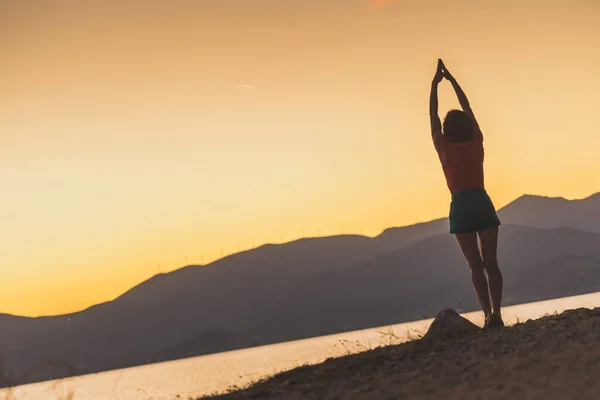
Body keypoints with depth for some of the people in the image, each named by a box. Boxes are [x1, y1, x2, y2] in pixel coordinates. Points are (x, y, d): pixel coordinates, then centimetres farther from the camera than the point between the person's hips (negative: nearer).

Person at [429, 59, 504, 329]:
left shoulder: (445, 149, -2)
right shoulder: (477, 143, 5)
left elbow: (433, 115, 5)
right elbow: (468, 109, 15)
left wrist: (435, 83, 12)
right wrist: (451, 79, 22)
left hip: (461, 207, -2)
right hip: (483, 203, 2)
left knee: (476, 266, 0)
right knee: (491, 263, 3)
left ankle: (488, 315, -9)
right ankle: (496, 314, -9)